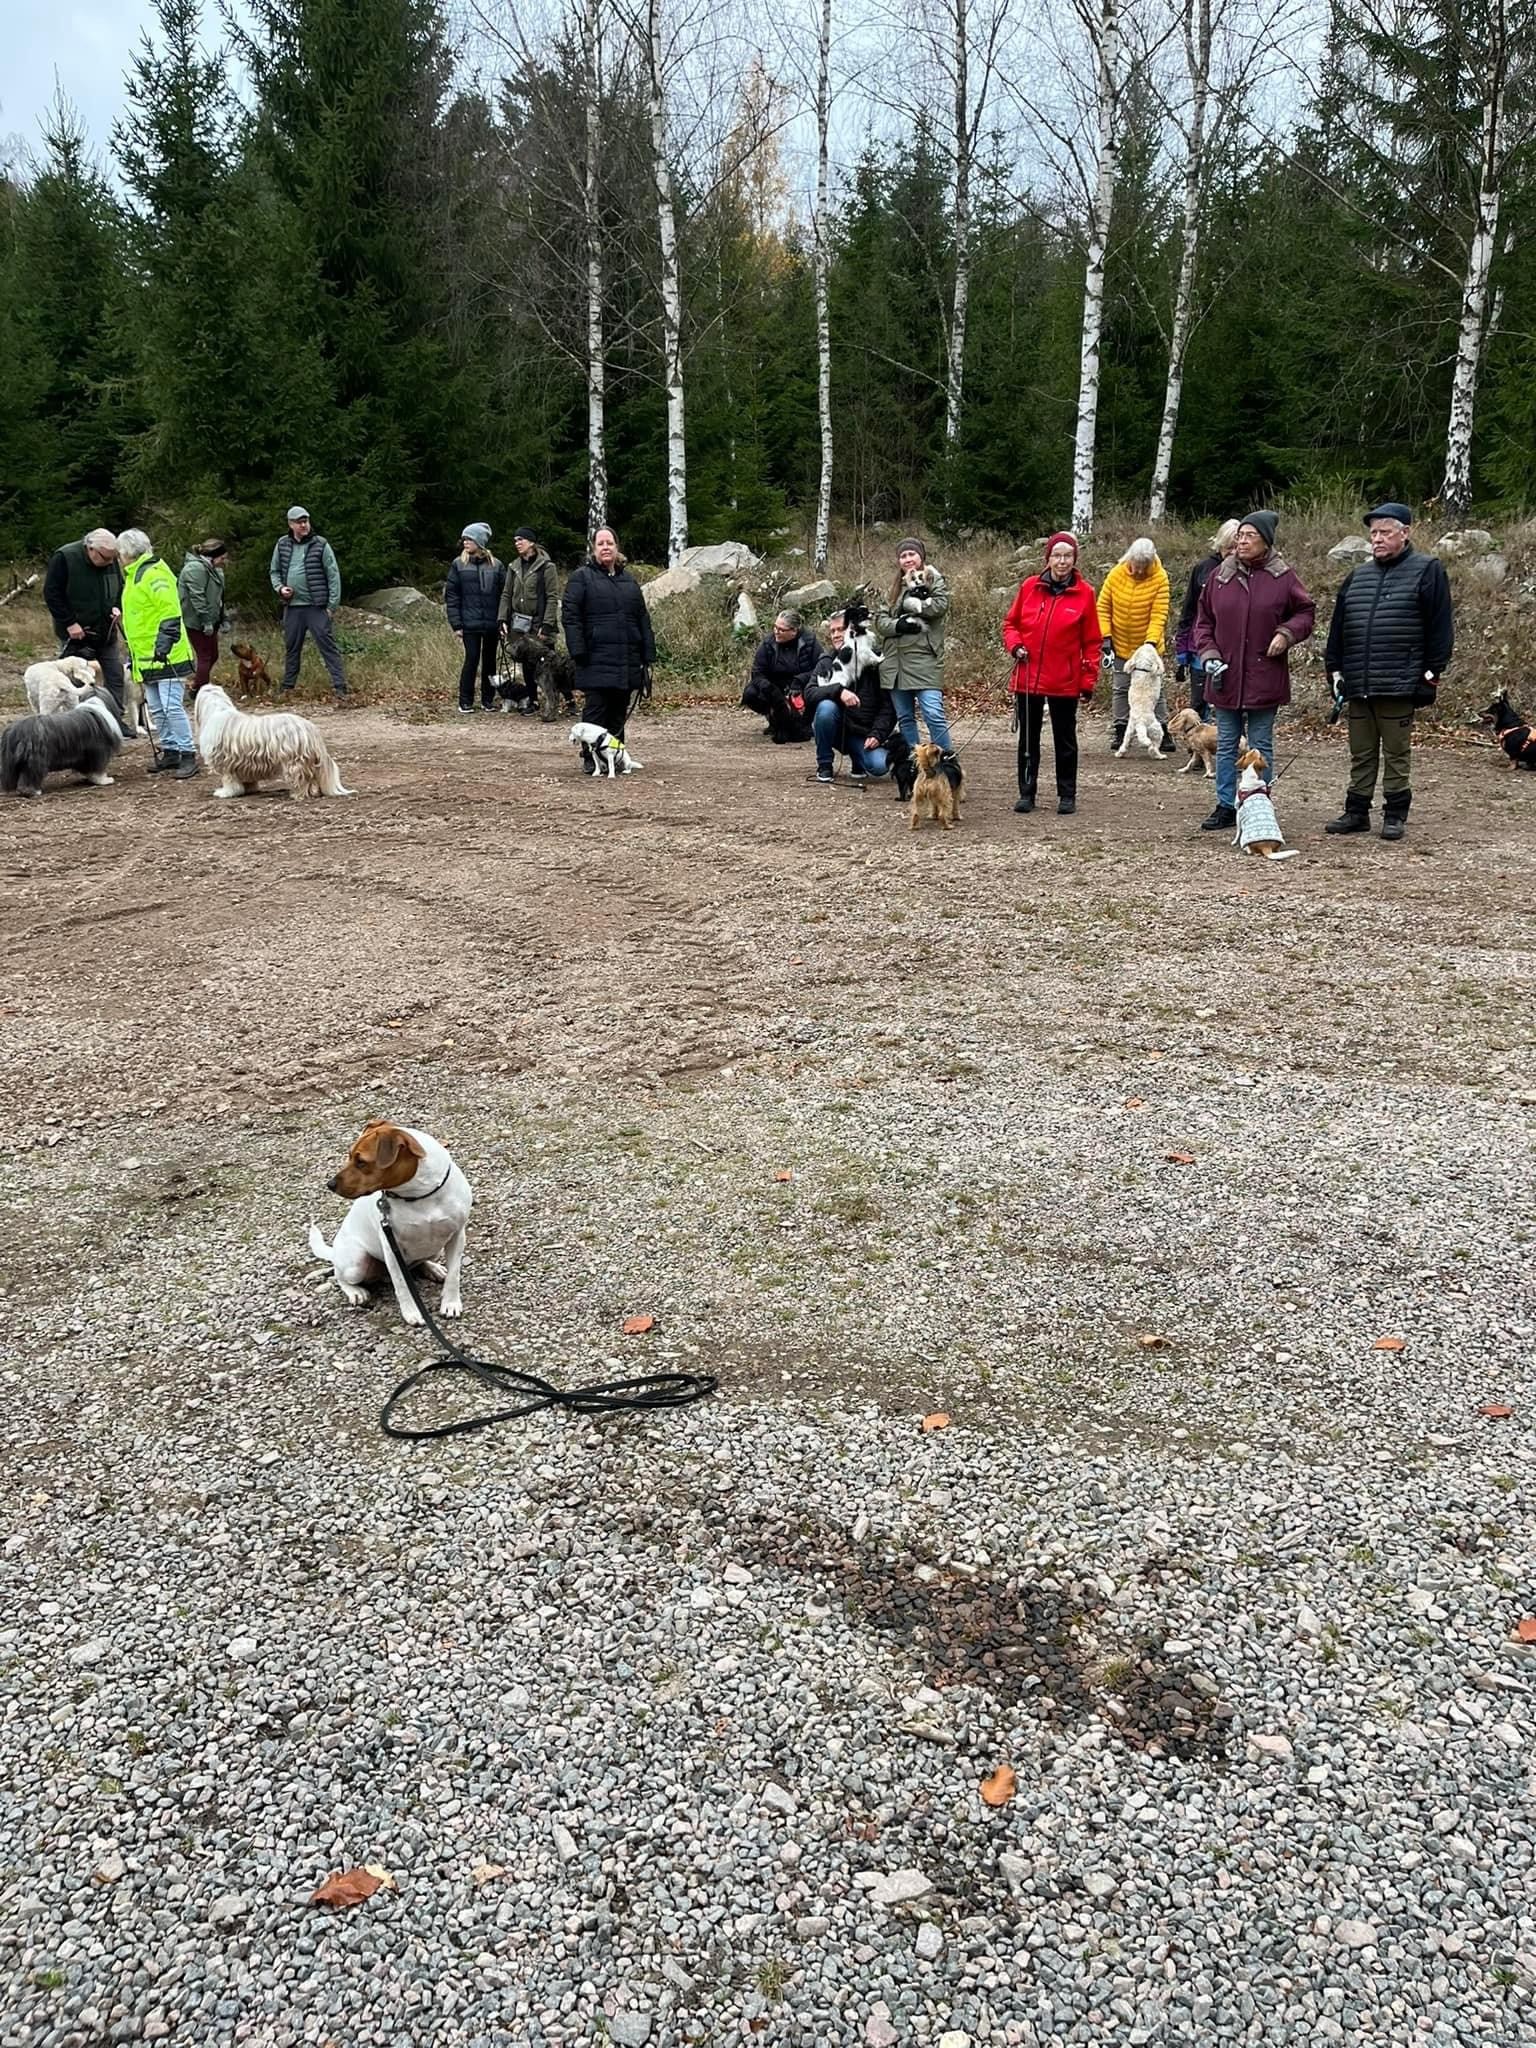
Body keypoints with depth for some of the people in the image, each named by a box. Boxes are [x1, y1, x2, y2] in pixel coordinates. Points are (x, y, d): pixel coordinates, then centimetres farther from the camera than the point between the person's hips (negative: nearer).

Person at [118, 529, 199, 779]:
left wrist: (165, 642, -28)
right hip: (147, 658, 10)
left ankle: (188, 754, -8)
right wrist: (133, 652, 29)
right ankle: (169, 752, 17)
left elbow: (170, 612, -21)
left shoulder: (154, 574, -12)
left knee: (172, 706, -13)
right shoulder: (134, 576, 20)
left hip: (166, 656, -10)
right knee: (156, 709, 11)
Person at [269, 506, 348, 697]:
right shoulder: (282, 545, 7)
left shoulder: (320, 544, -4)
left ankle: (340, 687, -8)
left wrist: (332, 605, -10)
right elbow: (275, 571, 19)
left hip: (317, 606, -4)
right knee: (291, 648, 14)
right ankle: (287, 687, 24)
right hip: (292, 607, 4)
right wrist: (279, 588, -2)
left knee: (328, 645, -8)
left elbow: (333, 575, -5)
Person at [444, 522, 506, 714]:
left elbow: (504, 594, 6)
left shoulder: (496, 565, 4)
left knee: (490, 660, 9)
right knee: (471, 660, -5)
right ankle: (465, 703, 4)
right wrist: (456, 624, -6)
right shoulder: (458, 564, 1)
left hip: (492, 624, 2)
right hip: (470, 623, -2)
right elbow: (451, 595, 0)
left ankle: (488, 700, 20)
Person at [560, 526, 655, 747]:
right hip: (597, 662, -5)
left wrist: (647, 658, 10)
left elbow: (643, 619, 17)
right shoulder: (582, 577, 2)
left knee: (618, 717, 9)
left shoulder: (628, 580, 17)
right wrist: (579, 652, -15)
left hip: (627, 664, 5)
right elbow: (570, 616, -5)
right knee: (596, 716, -5)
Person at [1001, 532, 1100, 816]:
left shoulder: (1084, 592, -4)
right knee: (1028, 739, 10)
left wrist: (1088, 681, -5)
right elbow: (1011, 623, 11)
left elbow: (1092, 642, -2)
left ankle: (1067, 796, 17)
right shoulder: (1029, 586, 0)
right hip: (1028, 677, 2)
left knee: (1065, 739, 8)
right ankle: (1026, 793, 20)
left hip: (1065, 681, -2)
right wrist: (1015, 645, -9)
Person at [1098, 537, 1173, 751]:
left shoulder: (1160, 578, -16)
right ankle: (1119, 730, 18)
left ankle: (1163, 731, 12)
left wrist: (1151, 642, -27)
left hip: (1148, 646, -2)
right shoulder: (1116, 574, -10)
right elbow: (1103, 607, -3)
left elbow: (1159, 615, -18)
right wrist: (1106, 637, -10)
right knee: (1122, 689, 10)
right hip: (1121, 645, 2)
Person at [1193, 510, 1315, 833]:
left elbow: (1305, 612, 7)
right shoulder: (1219, 576, 4)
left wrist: (1286, 634, -11)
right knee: (1226, 745, 9)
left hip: (1264, 677, -3)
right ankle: (1226, 807, 18)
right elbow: (1203, 621, 10)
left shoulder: (1283, 577, -3)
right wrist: (1209, 655, -3)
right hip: (1225, 678, 3)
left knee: (1261, 746, 5)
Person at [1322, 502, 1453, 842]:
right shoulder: (1357, 576, 15)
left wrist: (1432, 670, -8)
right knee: (1361, 754, 11)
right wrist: (1335, 668, 11)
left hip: (1400, 685, -5)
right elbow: (1338, 626, 18)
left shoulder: (1427, 570, -1)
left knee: (1396, 754, 3)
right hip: (1358, 685, 5)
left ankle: (1395, 815, 11)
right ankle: (1356, 812, 19)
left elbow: (1440, 625, -4)